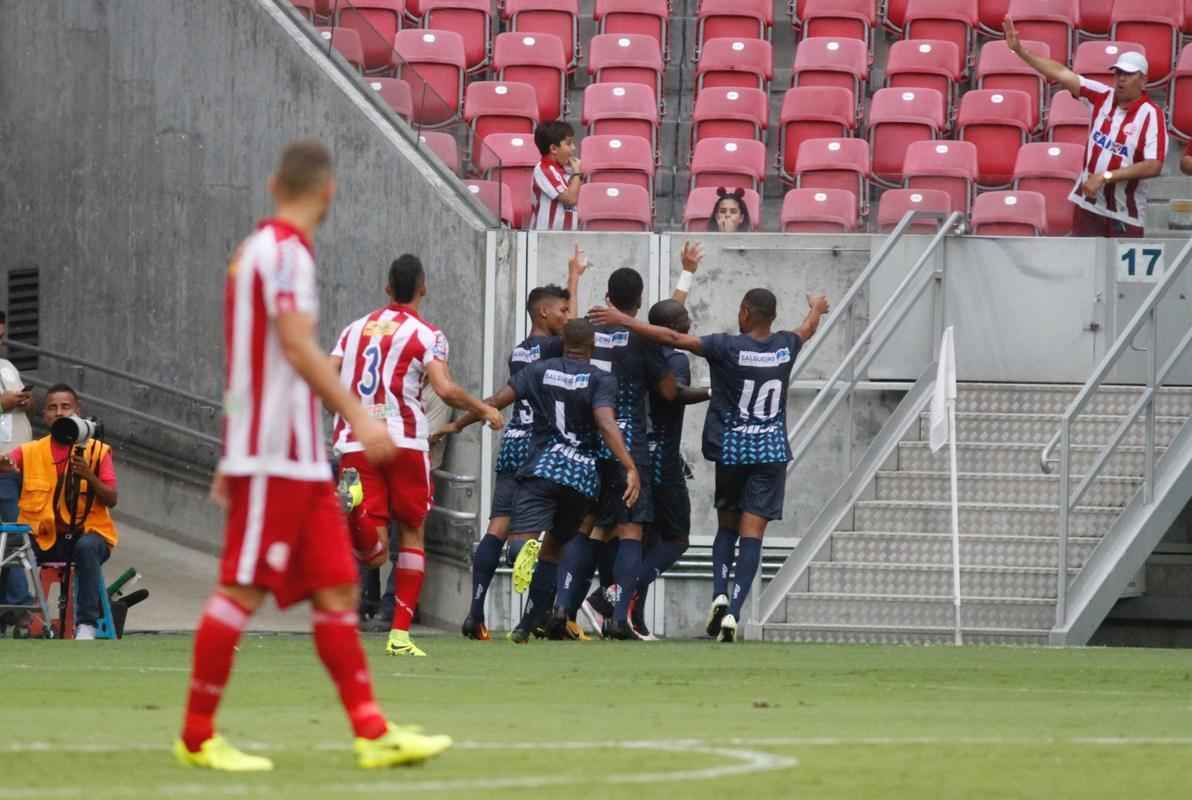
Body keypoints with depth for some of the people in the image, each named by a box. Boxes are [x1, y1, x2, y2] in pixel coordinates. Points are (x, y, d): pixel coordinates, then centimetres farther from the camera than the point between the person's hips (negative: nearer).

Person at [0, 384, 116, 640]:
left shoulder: (97, 451, 2)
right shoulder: (30, 452, 7)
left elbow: (111, 500, -4)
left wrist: (89, 476, -22)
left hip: (88, 534, -2)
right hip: (43, 539, 2)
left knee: (87, 547, -37)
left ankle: (86, 624, -31)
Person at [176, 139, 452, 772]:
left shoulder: (259, 248, 18)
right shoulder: (285, 251, -11)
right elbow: (297, 345, -21)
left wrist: (233, 456, 28)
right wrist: (358, 417, -24)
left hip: (302, 459, 10)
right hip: (274, 457, -10)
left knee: (337, 588, 5)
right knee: (243, 591, -6)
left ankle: (372, 734, 3)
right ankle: (197, 737, -1)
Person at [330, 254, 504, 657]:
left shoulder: (355, 329, 16)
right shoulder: (425, 335, 1)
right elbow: (446, 389, -12)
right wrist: (484, 410, 5)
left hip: (355, 443, 3)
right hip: (403, 439, -3)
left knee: (374, 544, -4)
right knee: (412, 534, 13)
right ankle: (400, 634, 10)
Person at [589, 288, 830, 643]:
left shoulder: (728, 347, -12)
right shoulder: (785, 346, 0)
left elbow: (674, 338, -17)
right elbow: (808, 328, 25)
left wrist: (623, 320, -11)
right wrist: (817, 308, 48)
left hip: (730, 450, -1)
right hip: (771, 452, 1)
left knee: (727, 526, 16)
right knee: (751, 534, -3)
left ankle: (719, 594, -3)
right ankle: (733, 611, -15)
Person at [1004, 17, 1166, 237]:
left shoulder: (1152, 115, -13)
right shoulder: (1103, 97, 2)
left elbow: (1154, 166, -21)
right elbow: (1061, 73, 1)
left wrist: (1106, 176, -20)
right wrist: (1020, 50, -6)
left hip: (1125, 213, -5)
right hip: (1088, 203, 5)